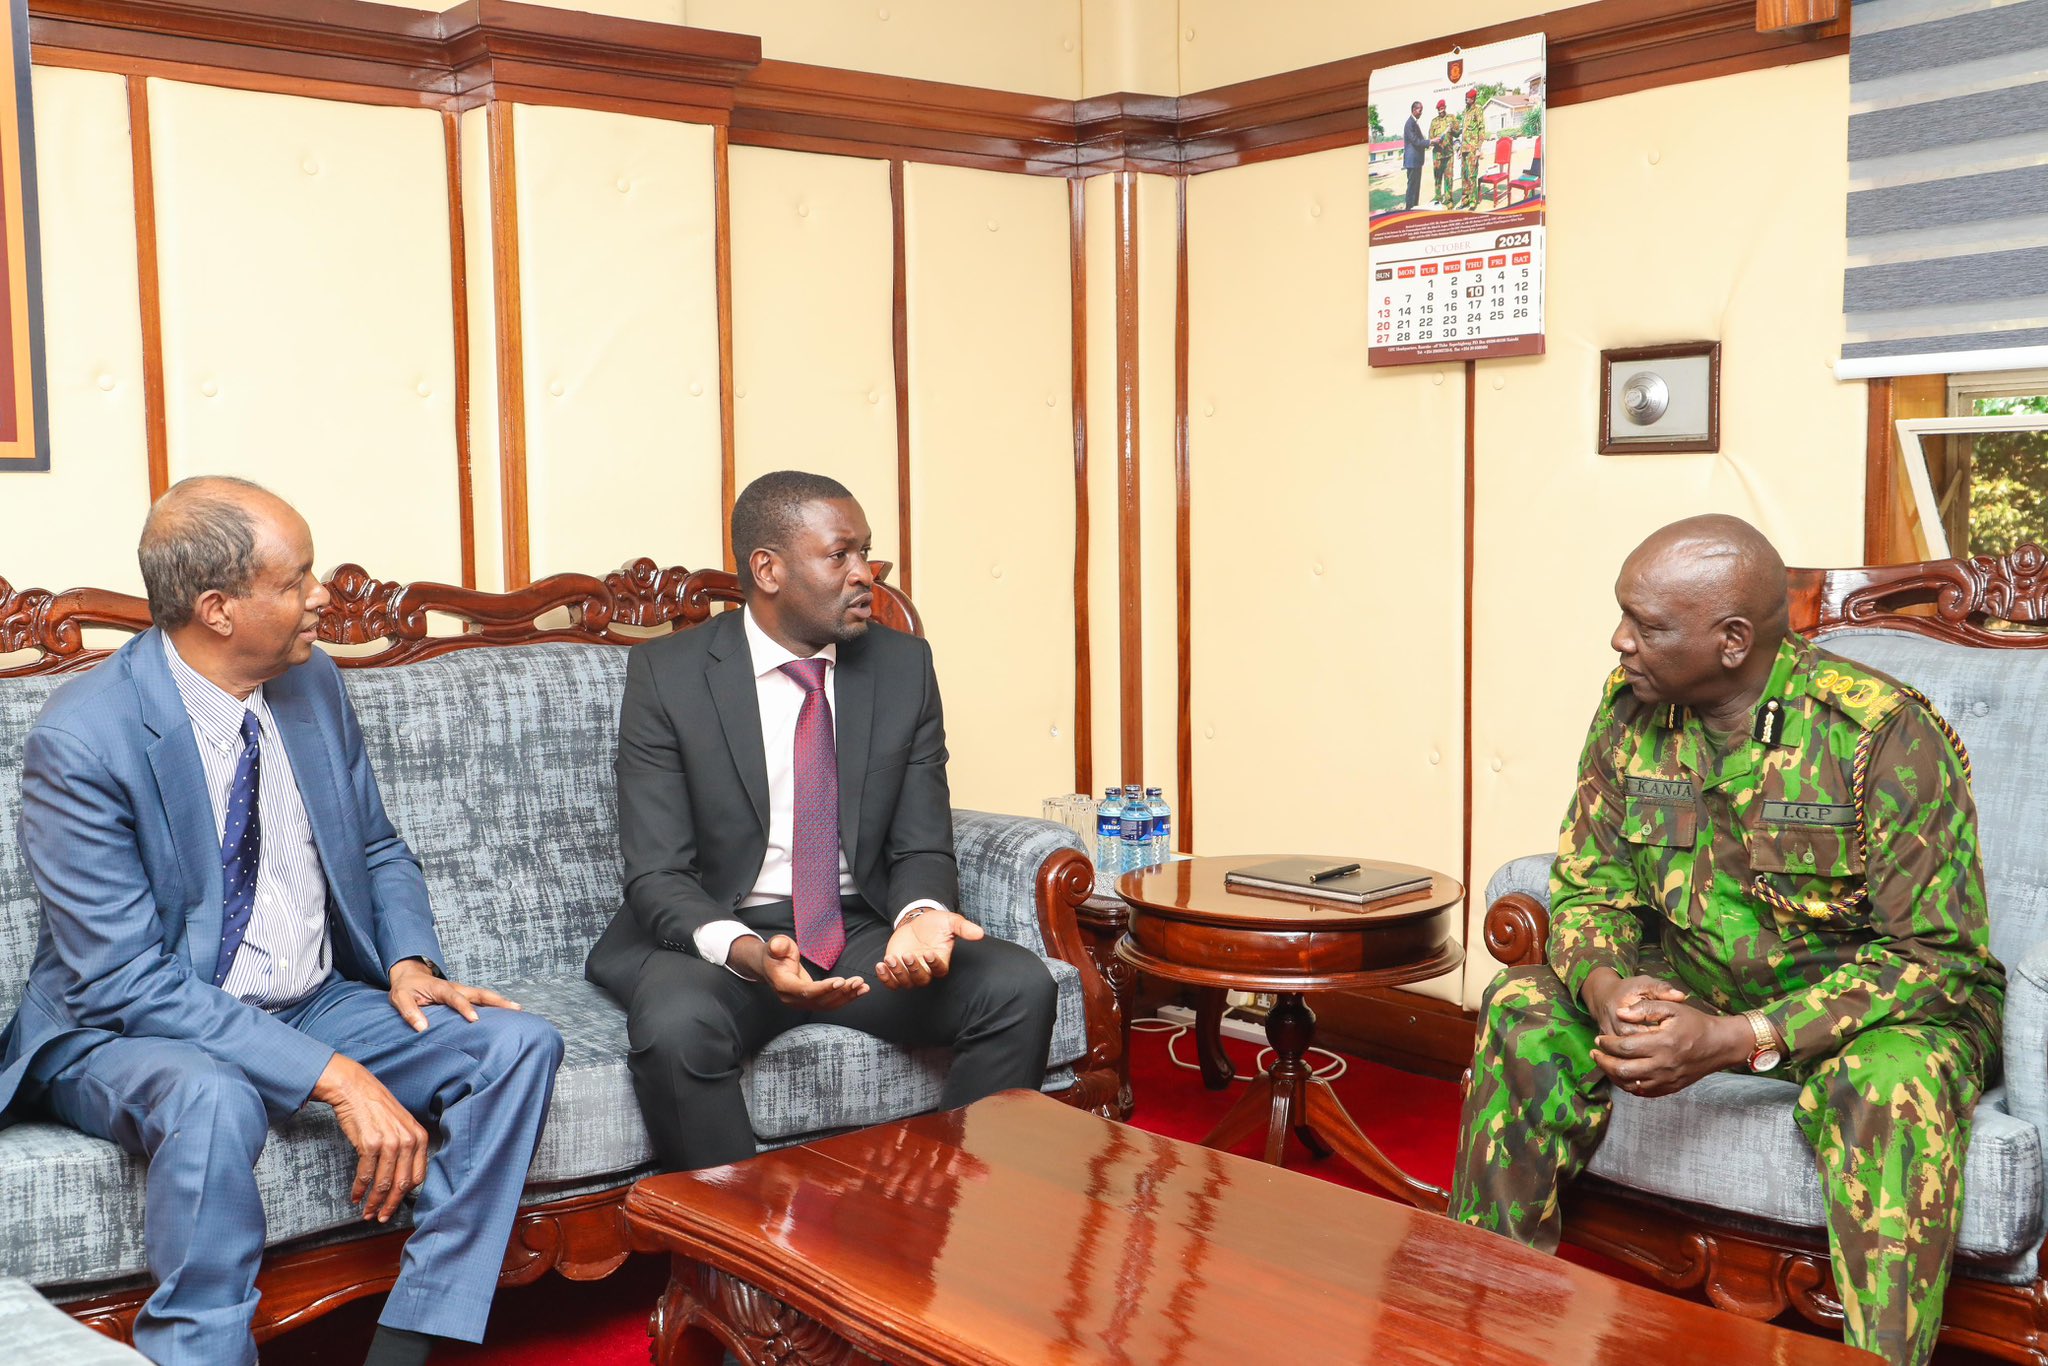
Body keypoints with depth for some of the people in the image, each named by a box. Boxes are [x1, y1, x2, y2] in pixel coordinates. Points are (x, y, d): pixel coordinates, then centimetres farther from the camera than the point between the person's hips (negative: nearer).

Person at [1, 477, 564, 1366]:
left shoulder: (311, 681, 1)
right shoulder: (80, 740, -20)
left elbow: (378, 851, 14)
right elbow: (125, 981, -24)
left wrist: (408, 963, -8)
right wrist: (335, 1078, -30)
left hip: (314, 1007, 7)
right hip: (124, 1030, -6)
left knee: (519, 1045, -13)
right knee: (211, 1100, -40)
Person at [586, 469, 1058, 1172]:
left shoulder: (903, 665, 4)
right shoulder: (667, 674, -6)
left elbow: (922, 847, 5)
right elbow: (657, 875, -11)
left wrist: (921, 915, -20)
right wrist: (744, 950, -31)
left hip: (864, 931, 3)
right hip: (718, 936, -3)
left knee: (1019, 985, -21)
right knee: (676, 1026, -36)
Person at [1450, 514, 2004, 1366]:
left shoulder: (1886, 734, -22)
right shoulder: (1630, 708, -4)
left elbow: (1940, 954, -23)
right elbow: (1588, 884, 2)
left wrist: (1737, 1039, -31)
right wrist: (1606, 987, -23)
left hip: (1876, 1004, -5)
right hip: (1696, 986, 5)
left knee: (1891, 1086, -37)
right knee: (1526, 1010, -13)